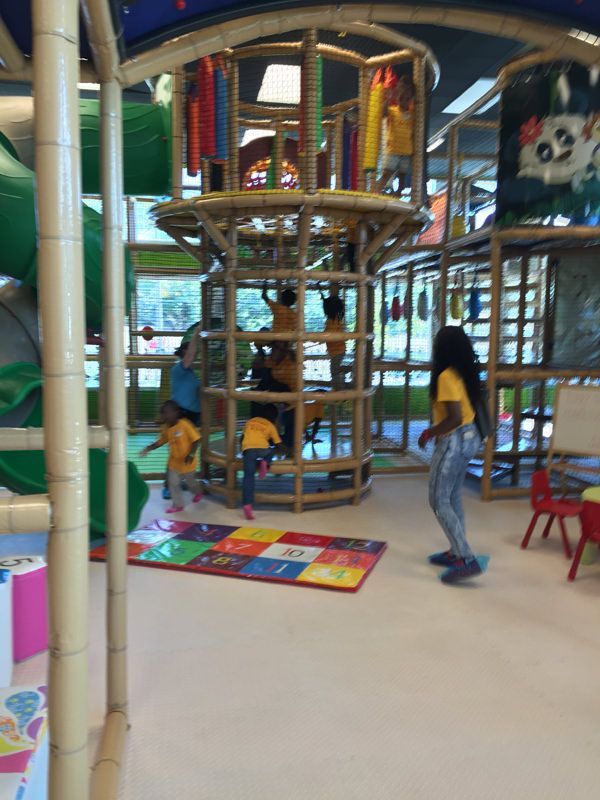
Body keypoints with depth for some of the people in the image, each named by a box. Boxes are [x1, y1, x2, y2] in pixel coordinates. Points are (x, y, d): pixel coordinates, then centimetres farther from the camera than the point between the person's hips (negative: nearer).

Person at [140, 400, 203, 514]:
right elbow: (161, 441, 5)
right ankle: (178, 504, 21)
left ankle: (198, 492, 49)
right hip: (174, 461, 5)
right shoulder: (165, 427, -7)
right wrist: (149, 448, -8)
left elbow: (196, 439, -22)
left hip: (187, 462, -5)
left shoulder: (185, 424, -26)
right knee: (173, 483, 4)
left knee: (190, 482, 17)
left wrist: (191, 454, -29)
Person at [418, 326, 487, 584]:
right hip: (469, 438, 9)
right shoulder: (466, 373, 7)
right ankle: (456, 552, 27)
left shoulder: (447, 376, -20)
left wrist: (429, 433, -14)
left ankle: (467, 560, -4)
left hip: (453, 442, -9)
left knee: (439, 501, -2)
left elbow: (454, 419, -26)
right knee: (453, 498, 18)